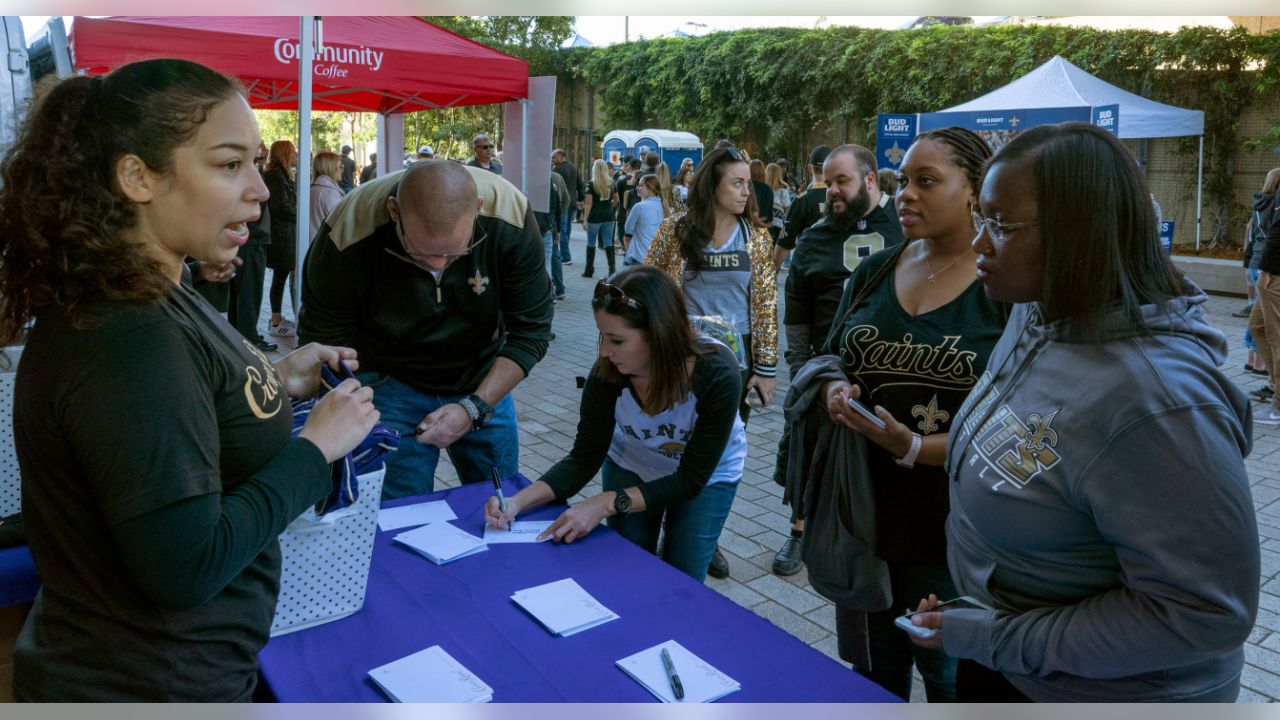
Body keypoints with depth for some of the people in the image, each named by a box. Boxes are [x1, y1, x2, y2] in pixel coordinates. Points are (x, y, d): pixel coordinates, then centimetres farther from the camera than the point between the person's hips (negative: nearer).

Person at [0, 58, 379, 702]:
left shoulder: (147, 300, 1)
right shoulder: (126, 339, -29)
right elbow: (186, 569, -29)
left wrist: (276, 383, 1)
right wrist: (317, 446, -21)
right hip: (149, 689, -9)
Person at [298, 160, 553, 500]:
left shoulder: (510, 217, -26)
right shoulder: (349, 234, -29)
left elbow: (530, 331, -17)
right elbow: (324, 344, -16)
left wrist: (474, 408, -24)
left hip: (484, 381, 2)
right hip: (391, 381, -2)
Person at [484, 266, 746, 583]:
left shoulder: (717, 374, -36)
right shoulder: (608, 373, -29)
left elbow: (692, 478, -29)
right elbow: (584, 459, -18)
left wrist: (607, 503, -37)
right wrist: (519, 501, -33)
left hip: (707, 476, -2)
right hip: (632, 467, 2)